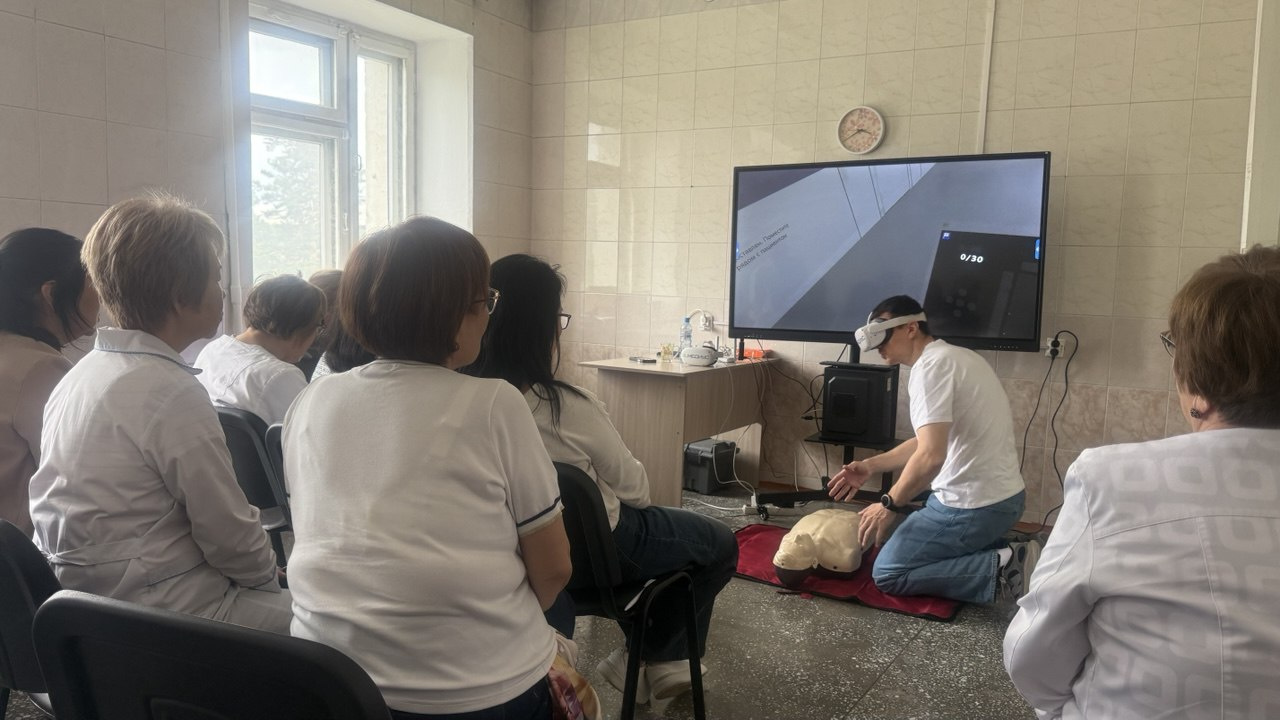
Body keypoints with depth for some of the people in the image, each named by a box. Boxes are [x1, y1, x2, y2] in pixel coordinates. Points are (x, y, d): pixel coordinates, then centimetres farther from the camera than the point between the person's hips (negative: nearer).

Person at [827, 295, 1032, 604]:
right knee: (903, 540, 26)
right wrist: (871, 465, 17)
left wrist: (889, 505, -13)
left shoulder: (931, 365, -19)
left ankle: (1000, 568, -7)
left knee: (887, 573, 1)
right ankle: (1006, 555, 12)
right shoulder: (955, 357, 12)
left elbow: (931, 456, -27)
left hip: (973, 506, -10)